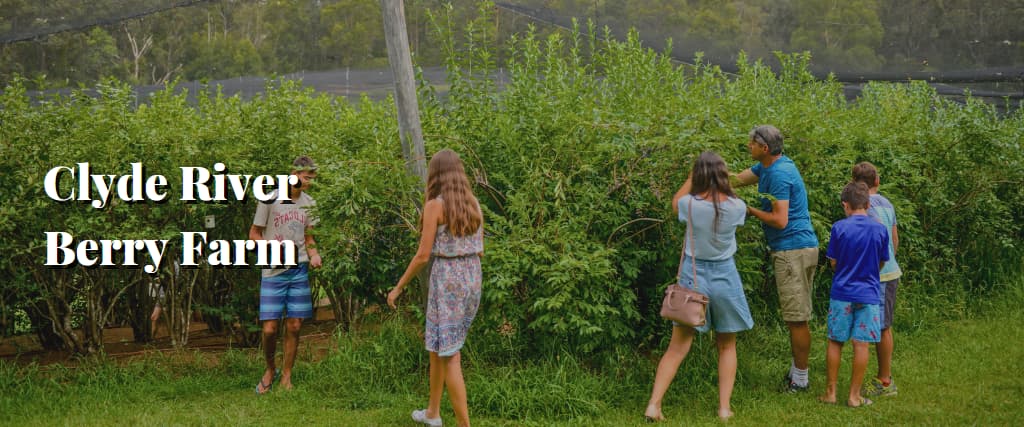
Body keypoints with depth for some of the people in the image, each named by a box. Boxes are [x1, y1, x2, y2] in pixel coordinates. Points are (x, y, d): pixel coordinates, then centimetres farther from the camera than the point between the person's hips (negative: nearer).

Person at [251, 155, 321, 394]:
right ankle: (270, 370, 19)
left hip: (299, 270, 4)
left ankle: (286, 376, 15)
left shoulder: (309, 203, 10)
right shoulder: (270, 200, -5)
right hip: (273, 272, -4)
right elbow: (254, 234, 0)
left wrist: (313, 254, 1)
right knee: (270, 328, -6)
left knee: (294, 326, 3)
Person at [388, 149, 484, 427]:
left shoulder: (434, 205, -11)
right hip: (472, 279, 7)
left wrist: (398, 287, -2)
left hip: (447, 281, -7)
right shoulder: (473, 204, 7)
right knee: (436, 343, 23)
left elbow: (423, 255, -13)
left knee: (449, 355, -1)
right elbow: (480, 250, 11)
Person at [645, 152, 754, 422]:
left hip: (693, 277, 0)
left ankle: (654, 405, -5)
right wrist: (721, 178, 21)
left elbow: (675, 203, 12)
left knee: (677, 347, 4)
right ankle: (724, 408, 13)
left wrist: (693, 176, 14)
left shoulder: (690, 204, -12)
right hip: (724, 277, 0)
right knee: (727, 346, 17)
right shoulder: (737, 207, -11)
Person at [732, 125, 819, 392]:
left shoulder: (779, 175, -19)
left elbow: (780, 220, -21)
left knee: (796, 318, -3)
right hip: (796, 249, 11)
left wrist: (750, 211, -9)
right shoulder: (768, 166, 12)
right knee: (796, 316, 16)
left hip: (794, 251, -11)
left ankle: (800, 379, 4)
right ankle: (796, 370, 25)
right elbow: (737, 180, 20)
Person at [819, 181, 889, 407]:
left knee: (835, 342, 10)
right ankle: (854, 395, 7)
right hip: (868, 295, 0)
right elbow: (881, 263, 6)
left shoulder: (839, 227, -7)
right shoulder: (880, 230, -3)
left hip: (842, 293, 0)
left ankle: (830, 391, 13)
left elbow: (833, 262, -1)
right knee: (861, 344, 3)